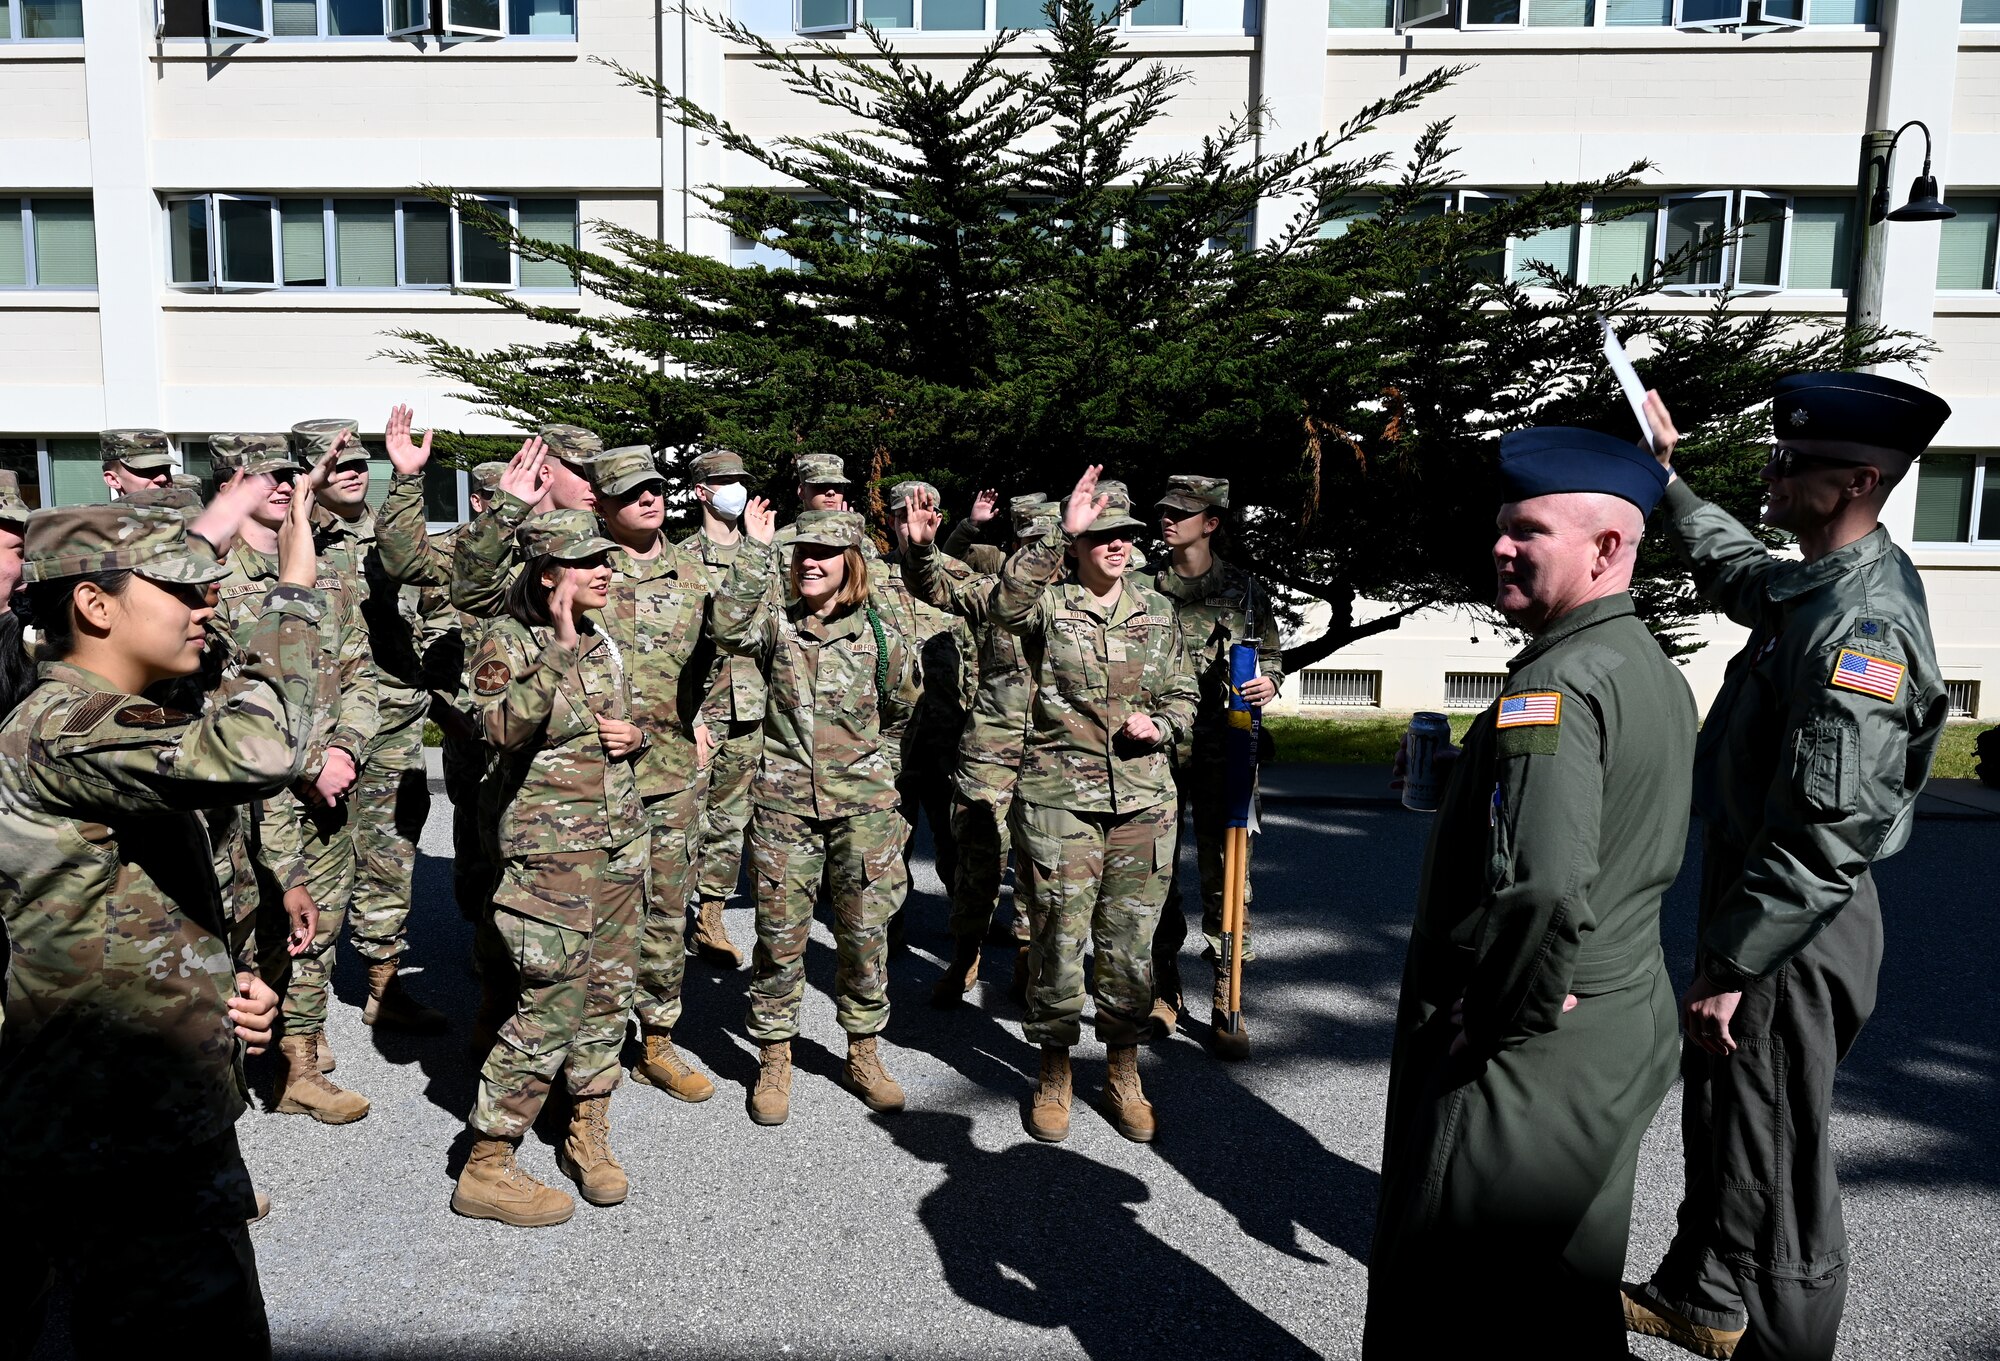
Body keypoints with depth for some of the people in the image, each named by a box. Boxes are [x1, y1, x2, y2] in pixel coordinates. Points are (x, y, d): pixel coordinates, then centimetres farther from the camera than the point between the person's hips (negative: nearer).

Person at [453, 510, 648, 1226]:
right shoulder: (509, 642, -9)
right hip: (552, 847, -7)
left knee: (609, 992, 12)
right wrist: (559, 648, -31)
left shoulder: (605, 643, 11)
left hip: (620, 842, 7)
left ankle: (587, 1134, 29)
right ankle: (487, 1166, 8)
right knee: (553, 1005, -7)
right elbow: (506, 727, -26)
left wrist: (635, 735, 2)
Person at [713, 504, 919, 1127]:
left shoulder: (881, 636, 2)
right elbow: (729, 628, -22)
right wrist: (755, 549, -20)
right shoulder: (776, 624, 0)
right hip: (783, 801, 0)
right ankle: (774, 1061, 22)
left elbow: (902, 708, 17)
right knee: (779, 935, 5)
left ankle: (862, 1053, 26)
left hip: (863, 802, 1)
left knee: (865, 933, 7)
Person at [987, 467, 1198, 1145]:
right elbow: (1006, 603, -26)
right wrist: (1061, 534, -30)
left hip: (1143, 799, 4)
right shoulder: (1048, 602, -2)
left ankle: (1124, 1075, 27)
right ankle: (1054, 1075, 22)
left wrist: (1158, 726, -3)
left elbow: (1183, 694, 17)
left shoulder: (1157, 610, 11)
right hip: (1059, 797, -3)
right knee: (1059, 936, 3)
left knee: (1131, 941, 9)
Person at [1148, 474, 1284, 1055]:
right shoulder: (1145, 588, 8)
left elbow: (1271, 653, 15)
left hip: (1220, 752, -1)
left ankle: (1227, 1001, 10)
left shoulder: (1246, 590, 6)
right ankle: (1165, 991, 23)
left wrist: (1269, 682, -7)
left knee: (1225, 871, -1)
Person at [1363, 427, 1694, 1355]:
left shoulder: (1555, 684, -23)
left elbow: (1543, 887, -34)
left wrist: (1504, 1019, -19)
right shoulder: (1656, 670, 9)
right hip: (1624, 1027, 10)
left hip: (1528, 1063, -10)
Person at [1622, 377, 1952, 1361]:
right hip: (1754, 891, 10)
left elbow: (1827, 832, -28)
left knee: (1773, 1157, 5)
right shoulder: (1817, 585, 5)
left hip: (1794, 929, -10)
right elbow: (1735, 571, 31)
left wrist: (1733, 967, -24)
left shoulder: (1863, 623, -24)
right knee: (1716, 1114, 24)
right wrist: (1668, 478, 34)